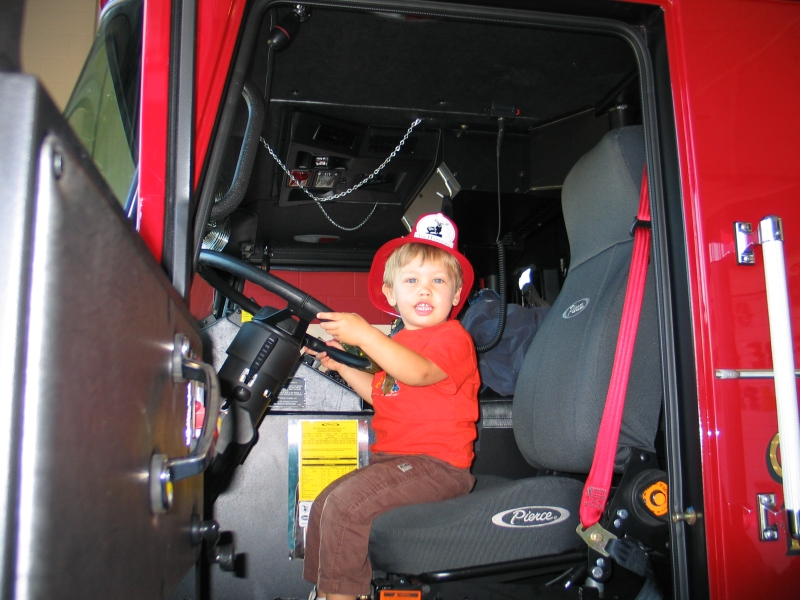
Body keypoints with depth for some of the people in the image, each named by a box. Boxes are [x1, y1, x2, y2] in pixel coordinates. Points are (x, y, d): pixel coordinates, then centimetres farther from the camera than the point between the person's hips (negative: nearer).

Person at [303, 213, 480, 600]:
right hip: (392, 458, 10)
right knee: (324, 505, 9)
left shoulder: (452, 337, -10)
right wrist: (341, 366, 18)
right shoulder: (399, 342, 19)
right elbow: (382, 394, 27)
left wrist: (364, 335, -34)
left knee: (345, 504, -23)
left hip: (435, 463, -10)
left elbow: (418, 372, -31)